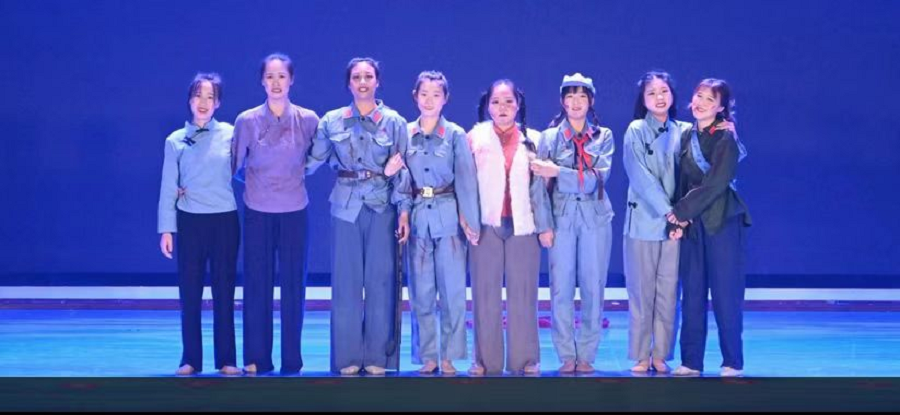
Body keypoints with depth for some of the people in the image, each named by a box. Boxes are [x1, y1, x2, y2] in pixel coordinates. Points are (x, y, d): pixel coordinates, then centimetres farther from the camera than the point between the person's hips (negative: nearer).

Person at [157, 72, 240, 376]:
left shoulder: (230, 134, -1)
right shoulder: (175, 141, 3)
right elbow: (168, 188, 4)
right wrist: (166, 229, 1)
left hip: (225, 220, -1)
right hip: (189, 221, 1)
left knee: (224, 291, 3)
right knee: (189, 292, 4)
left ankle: (226, 360, 10)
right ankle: (191, 359, 12)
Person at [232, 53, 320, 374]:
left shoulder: (308, 120, -2)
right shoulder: (247, 121, -4)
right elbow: (235, 166, 6)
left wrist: (294, 177, 7)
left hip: (295, 211, 0)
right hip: (258, 212, 0)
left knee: (293, 285, 3)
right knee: (257, 285, 3)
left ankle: (292, 360, 11)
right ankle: (256, 359, 11)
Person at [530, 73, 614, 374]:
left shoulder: (604, 137, 6)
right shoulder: (549, 137, 7)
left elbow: (597, 179, -7)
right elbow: (542, 183, 3)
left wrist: (557, 172, -15)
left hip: (595, 216, 0)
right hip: (561, 216, 0)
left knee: (593, 287, 0)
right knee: (561, 287, -2)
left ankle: (586, 355, 7)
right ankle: (567, 356, 4)